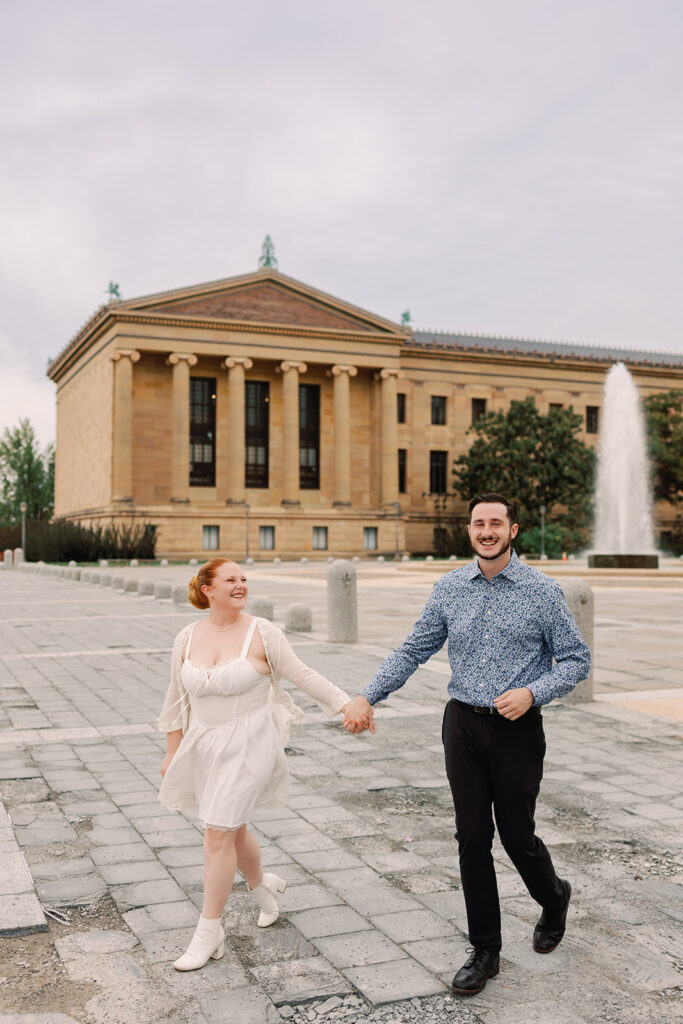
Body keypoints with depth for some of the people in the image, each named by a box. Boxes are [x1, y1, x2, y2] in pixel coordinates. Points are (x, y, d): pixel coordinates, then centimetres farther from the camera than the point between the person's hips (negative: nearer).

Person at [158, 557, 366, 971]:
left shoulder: (261, 632, -10)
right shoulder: (187, 638, 2)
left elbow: (302, 674, -7)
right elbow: (177, 697, 11)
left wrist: (347, 705, -12)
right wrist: (173, 750, 14)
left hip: (248, 746, -5)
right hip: (204, 746, 5)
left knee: (219, 833, -6)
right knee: (232, 829, 17)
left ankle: (209, 933, 7)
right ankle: (262, 885, 46)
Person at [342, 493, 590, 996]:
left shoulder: (543, 590, -6)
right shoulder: (449, 588, 3)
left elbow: (576, 659, -2)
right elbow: (413, 651, 6)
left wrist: (532, 692, -18)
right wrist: (368, 695, -5)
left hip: (517, 728, -3)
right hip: (463, 724, 3)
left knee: (517, 836, 7)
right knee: (472, 838, 6)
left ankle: (554, 899, 41)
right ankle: (485, 951, 21)